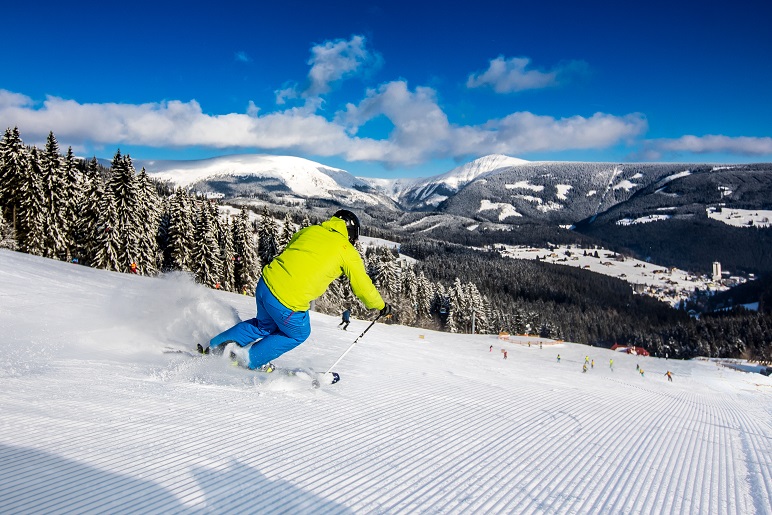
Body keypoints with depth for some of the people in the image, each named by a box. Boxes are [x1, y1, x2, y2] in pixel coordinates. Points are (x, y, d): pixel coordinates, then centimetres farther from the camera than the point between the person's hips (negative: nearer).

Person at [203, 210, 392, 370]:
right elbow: (362, 286, 9)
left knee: (265, 325, 33)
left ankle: (216, 345, 33)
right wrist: (381, 306, 24)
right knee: (298, 334, 24)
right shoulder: (348, 252, 2)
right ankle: (251, 359, 22)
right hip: (289, 302, -6)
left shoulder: (309, 230, 16)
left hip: (265, 284, 6)